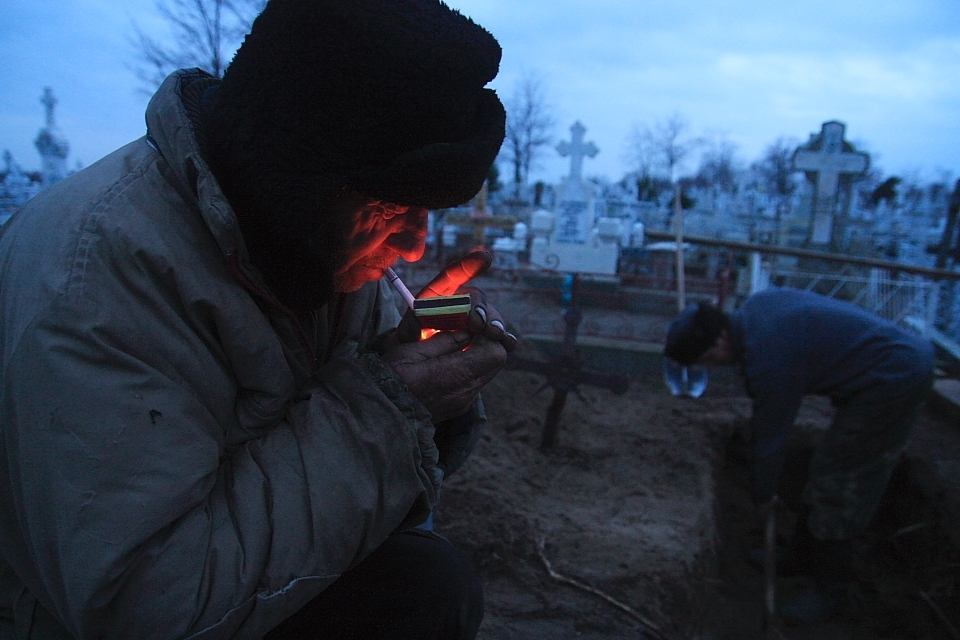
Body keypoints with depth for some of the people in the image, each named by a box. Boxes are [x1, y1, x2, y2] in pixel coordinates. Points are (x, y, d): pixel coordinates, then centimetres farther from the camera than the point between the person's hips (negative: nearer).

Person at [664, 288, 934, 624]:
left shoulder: (768, 360, -27)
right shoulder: (755, 305, -3)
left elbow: (771, 437, -14)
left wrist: (764, 495, 3)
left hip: (891, 379, -10)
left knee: (835, 481, -2)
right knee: (825, 472, 17)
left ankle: (829, 591, 12)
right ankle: (803, 557, 32)